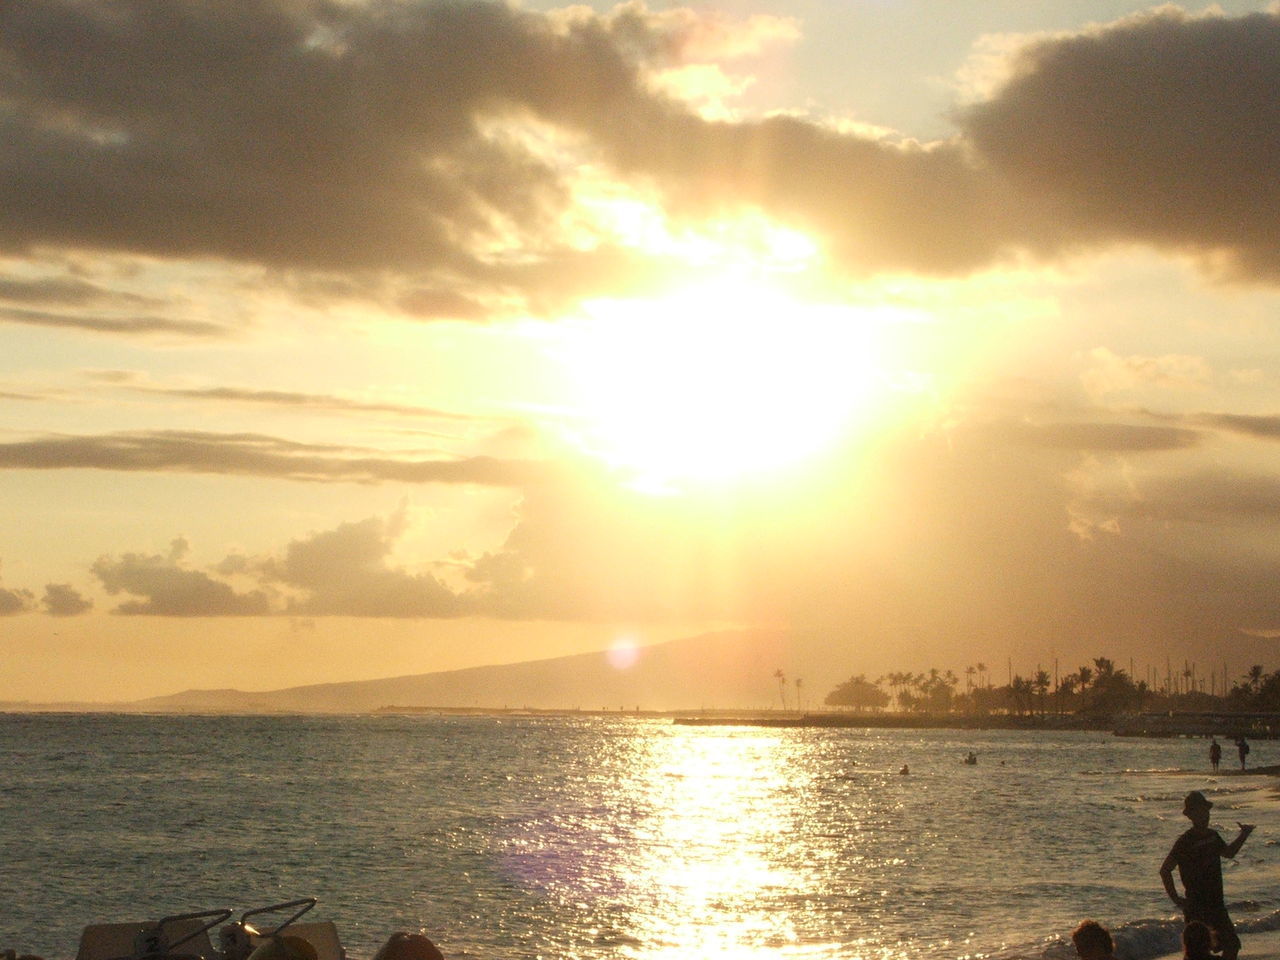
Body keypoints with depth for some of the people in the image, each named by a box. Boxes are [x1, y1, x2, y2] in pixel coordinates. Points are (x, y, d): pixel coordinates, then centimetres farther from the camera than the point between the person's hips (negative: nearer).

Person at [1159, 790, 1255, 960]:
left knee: (1232, 944, 10)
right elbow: (1165, 870, -13)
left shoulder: (1213, 836, 7)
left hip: (1216, 903, 7)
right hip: (1196, 906, -7)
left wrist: (1243, 835, 17)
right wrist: (1175, 898, -14)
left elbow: (1228, 852, 29)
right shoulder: (1184, 842, -15)